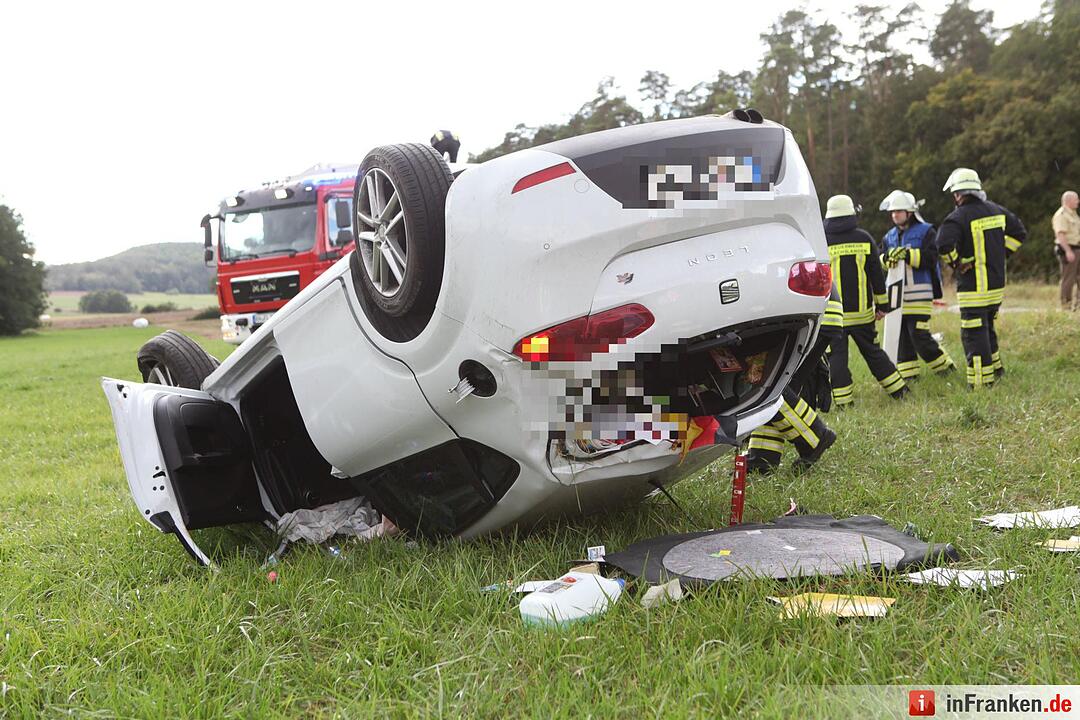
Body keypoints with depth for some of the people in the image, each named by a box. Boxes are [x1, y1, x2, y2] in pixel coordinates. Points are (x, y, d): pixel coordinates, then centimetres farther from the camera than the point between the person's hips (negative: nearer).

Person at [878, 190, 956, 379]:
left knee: (919, 335, -8)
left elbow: (931, 258, -11)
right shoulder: (889, 237, 17)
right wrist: (888, 258, -12)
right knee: (901, 335, 5)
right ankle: (907, 371, 14)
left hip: (919, 293, -5)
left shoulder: (925, 231, 1)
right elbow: (879, 261, 9)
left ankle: (944, 366, 12)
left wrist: (907, 254, -19)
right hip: (897, 292, 5)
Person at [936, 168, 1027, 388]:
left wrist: (957, 262, -12)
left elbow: (944, 245, -30)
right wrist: (999, 255, 18)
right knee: (987, 328, 26)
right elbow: (1019, 233, 18)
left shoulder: (958, 217, -16)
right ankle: (995, 367, 37)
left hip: (974, 288, -8)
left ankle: (981, 383, 1)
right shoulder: (997, 210, 8)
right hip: (997, 284, 8)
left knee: (974, 335, -2)